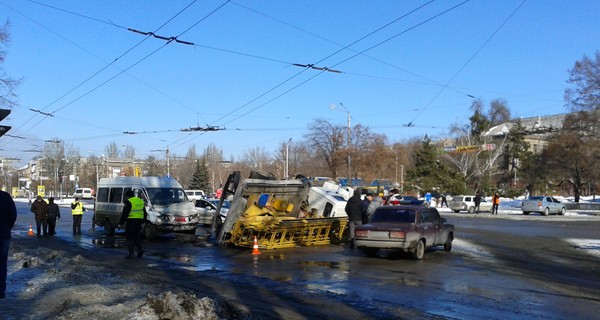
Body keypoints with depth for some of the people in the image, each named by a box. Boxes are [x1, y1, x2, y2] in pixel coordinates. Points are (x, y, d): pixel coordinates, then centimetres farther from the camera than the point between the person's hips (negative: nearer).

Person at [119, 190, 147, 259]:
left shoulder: (128, 202, -9)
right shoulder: (141, 201, 14)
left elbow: (125, 214, -13)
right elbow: (144, 213, 19)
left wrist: (120, 223, -9)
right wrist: (143, 221, 26)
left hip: (131, 221, -7)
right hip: (139, 221, 7)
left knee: (130, 238, 1)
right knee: (136, 236, 19)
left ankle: (131, 253, 0)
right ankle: (140, 249, 5)